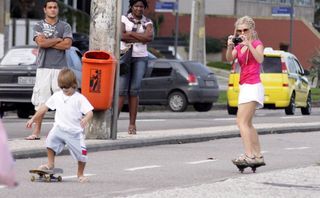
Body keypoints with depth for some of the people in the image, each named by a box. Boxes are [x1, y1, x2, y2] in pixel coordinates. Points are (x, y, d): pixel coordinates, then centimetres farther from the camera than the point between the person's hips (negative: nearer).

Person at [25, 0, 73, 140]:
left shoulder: (65, 27, 9)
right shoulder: (39, 26, 9)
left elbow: (67, 44, -6)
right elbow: (40, 42, -9)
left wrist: (47, 43, -6)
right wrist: (58, 40, -3)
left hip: (60, 68, 0)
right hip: (43, 67, 0)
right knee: (40, 101, -1)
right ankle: (36, 132, 1)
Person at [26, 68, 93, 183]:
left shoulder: (79, 98, -5)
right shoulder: (57, 96, 8)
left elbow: (89, 112, -13)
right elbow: (44, 108, 15)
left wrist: (86, 119, -36)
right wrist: (33, 119, 13)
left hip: (75, 131, -2)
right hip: (59, 128, 2)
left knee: (82, 154, -4)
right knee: (51, 138, -27)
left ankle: (80, 174, 22)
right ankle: (50, 164, -12)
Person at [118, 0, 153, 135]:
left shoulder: (147, 23, 12)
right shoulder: (124, 19, 6)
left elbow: (150, 37, -6)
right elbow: (121, 35, -9)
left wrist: (130, 34, -6)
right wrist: (141, 37, -8)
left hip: (140, 58, 2)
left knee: (134, 90, -3)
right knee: (122, 90, -10)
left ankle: (132, 124, -1)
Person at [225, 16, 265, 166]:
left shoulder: (257, 43, -3)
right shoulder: (239, 46, 16)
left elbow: (260, 59, -21)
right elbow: (229, 59, -2)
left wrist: (249, 44, -26)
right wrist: (230, 47, -20)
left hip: (253, 86, -9)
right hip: (245, 86, 9)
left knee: (242, 121, -18)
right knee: (247, 124, 11)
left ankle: (249, 155, -26)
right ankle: (258, 156, 14)